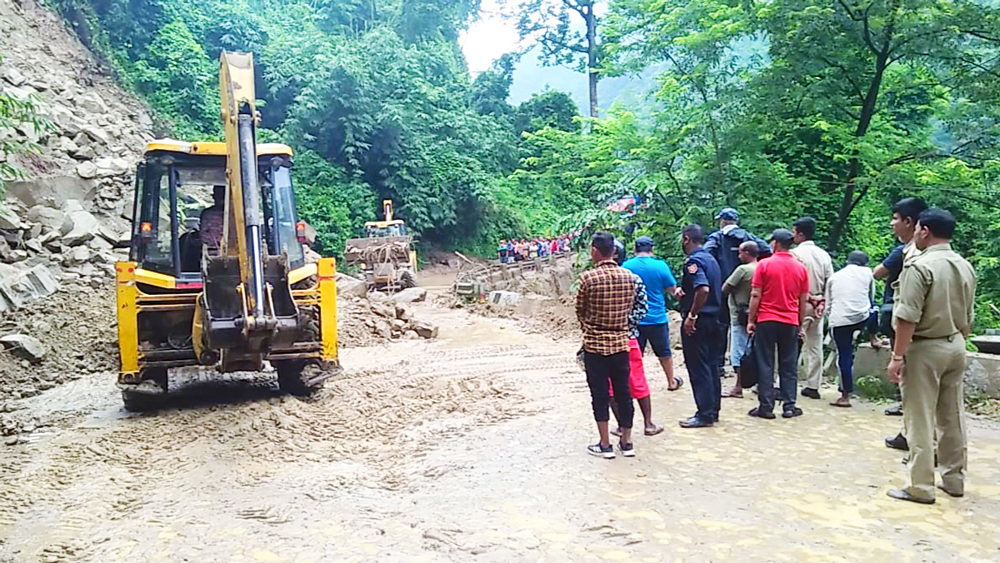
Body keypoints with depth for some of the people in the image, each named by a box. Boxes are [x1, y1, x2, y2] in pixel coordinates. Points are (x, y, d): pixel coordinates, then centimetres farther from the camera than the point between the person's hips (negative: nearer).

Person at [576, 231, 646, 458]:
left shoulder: (588, 277, -13)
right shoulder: (629, 276, -1)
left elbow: (580, 310, -1)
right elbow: (632, 308, 7)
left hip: (595, 344, -3)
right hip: (621, 342, 4)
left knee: (600, 394, 5)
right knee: (623, 392, 12)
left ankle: (605, 445, 10)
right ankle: (626, 442, 21)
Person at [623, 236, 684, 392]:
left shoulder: (626, 266, -7)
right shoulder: (660, 265, -10)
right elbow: (672, 289, 0)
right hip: (657, 318, 0)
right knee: (664, 352, 17)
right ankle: (671, 382, 31)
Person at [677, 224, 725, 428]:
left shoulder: (693, 261, -15)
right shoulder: (711, 259, 14)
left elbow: (703, 289, -29)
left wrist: (691, 315, -22)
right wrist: (683, 291, 15)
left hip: (697, 321, -9)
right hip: (713, 318, 9)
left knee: (698, 367, -4)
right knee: (711, 365, 14)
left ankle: (705, 414, 0)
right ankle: (713, 410, 21)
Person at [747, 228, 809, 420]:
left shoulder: (764, 265, -6)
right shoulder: (801, 268, 4)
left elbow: (755, 295, -7)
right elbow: (803, 300, 8)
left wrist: (751, 320, 0)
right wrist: (800, 324, 16)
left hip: (766, 320, -2)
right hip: (790, 322, 3)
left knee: (765, 365, 2)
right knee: (789, 366, 9)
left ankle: (766, 407, 3)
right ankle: (789, 406, 10)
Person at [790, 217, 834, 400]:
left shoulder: (795, 253, -13)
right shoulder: (824, 255, 7)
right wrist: (824, 303, 13)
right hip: (818, 305, 6)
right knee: (815, 345, 9)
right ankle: (813, 385, 13)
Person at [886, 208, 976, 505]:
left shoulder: (920, 266, -17)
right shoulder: (966, 267, 7)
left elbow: (908, 317, -21)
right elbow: (968, 317, 14)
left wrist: (897, 355, -16)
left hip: (926, 348, -7)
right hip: (956, 346, 8)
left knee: (920, 420, -1)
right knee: (952, 417, 15)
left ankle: (921, 487, 3)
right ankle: (954, 480, 25)